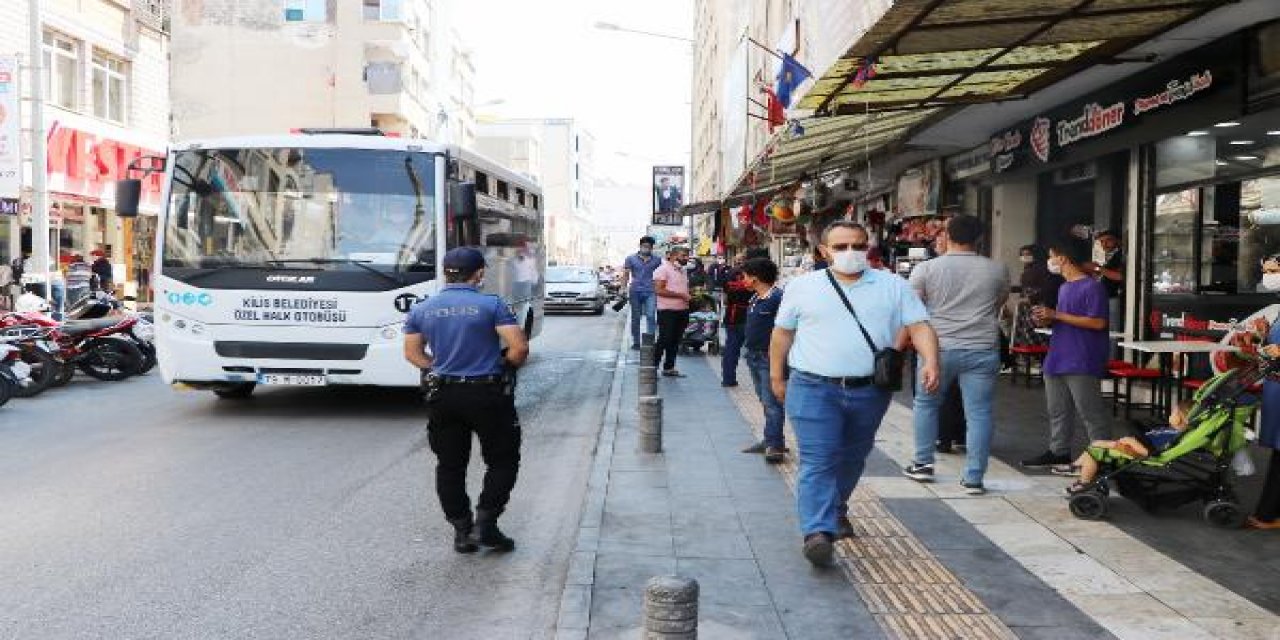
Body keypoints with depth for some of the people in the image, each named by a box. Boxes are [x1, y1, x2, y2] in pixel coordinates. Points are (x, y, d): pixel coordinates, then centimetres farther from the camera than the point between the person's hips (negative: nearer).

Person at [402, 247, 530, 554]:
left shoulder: (421, 309, 4)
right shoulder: (491, 305, -9)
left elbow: (412, 353, 10)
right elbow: (519, 348, -15)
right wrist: (506, 366, 4)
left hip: (442, 396, 4)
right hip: (488, 394, -4)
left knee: (450, 466, 14)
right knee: (503, 460, 11)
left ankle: (462, 530, 17)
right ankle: (485, 523, 3)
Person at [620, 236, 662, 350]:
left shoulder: (657, 260, 8)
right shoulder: (631, 259, 6)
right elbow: (626, 275, 6)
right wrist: (624, 289, -2)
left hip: (650, 292, -1)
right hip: (635, 291, 1)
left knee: (651, 316, -13)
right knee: (635, 318, 7)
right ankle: (636, 342, 15)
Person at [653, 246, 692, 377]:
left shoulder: (682, 271, 18)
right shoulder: (663, 269, -9)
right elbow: (659, 290, -19)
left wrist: (690, 295, 8)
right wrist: (681, 295, -19)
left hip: (682, 310, 8)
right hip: (667, 310, -8)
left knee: (675, 341, 10)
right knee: (664, 340, -8)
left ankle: (669, 367, 18)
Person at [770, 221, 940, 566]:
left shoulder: (894, 287, 6)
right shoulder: (802, 287, 5)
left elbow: (919, 326, 2)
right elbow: (782, 333, 10)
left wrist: (930, 360, -15)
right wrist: (776, 377, 10)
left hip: (869, 391, 3)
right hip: (814, 388, -2)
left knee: (851, 459, 18)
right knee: (817, 462, -12)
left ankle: (836, 510, 41)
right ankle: (818, 533, -18)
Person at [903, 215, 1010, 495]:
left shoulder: (926, 268, -5)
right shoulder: (996, 270, 3)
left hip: (938, 348, -1)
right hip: (982, 350, 1)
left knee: (926, 403, 18)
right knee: (979, 413, 4)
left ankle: (922, 463, 23)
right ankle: (974, 478, 5)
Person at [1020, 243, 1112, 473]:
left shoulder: (1092, 287, -12)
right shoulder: (1064, 287, 16)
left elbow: (1098, 322, -19)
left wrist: (1056, 315, -19)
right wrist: (1047, 320, 3)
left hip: (1082, 363, -9)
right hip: (1057, 359, 9)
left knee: (1091, 411, -4)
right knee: (1058, 410, 14)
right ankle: (1058, 453, 23)